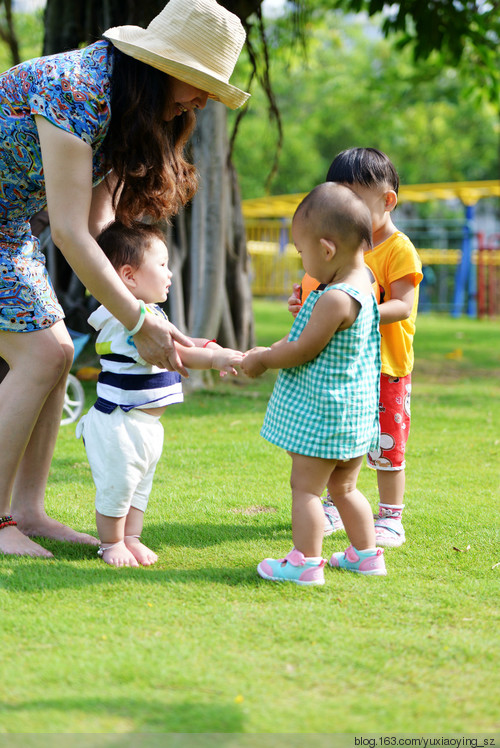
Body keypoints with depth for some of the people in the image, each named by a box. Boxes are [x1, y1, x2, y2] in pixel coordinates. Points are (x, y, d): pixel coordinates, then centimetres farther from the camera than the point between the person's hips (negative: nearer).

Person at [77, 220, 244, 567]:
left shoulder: (149, 313, 12)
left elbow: (174, 342, 25)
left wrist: (208, 347, 7)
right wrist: (213, 359, -33)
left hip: (145, 423, 11)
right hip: (119, 424, -11)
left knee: (140, 485, 19)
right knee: (116, 485, 1)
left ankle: (132, 539, 30)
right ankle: (111, 543, 16)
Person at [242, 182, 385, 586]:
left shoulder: (335, 299, -24)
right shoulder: (363, 289, 7)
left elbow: (303, 350, -19)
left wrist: (262, 359, -4)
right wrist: (274, 349, 17)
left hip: (323, 412, -10)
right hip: (356, 411, 10)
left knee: (305, 486, -1)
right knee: (343, 487, 21)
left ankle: (305, 562, 1)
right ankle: (366, 553, 28)